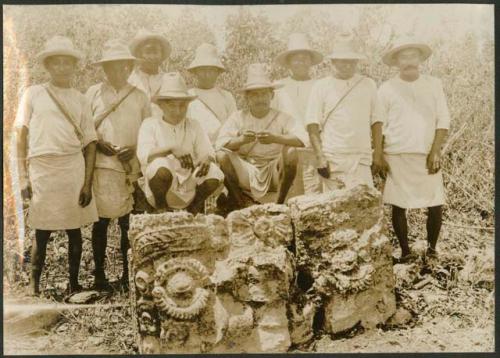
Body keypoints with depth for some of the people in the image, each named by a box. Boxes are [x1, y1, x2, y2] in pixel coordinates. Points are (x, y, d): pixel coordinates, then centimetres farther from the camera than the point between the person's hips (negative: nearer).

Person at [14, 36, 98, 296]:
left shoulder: (79, 99, 10)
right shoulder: (33, 94, 6)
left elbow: (89, 143, 7)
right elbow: (21, 137, 5)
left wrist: (87, 182, -1)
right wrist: (23, 177, -1)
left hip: (73, 168, 1)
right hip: (41, 169, -1)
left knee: (74, 230, 4)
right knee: (42, 233, 2)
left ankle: (74, 284, 16)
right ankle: (34, 287, 17)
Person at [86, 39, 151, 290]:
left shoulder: (140, 96, 12)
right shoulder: (93, 93, 10)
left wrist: (134, 150, -5)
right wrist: (99, 144, -7)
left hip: (133, 167, 1)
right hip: (102, 164, 0)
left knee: (129, 222, 2)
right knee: (101, 220, 0)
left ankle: (128, 274, 14)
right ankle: (99, 274, 11)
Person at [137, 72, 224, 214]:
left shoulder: (194, 126, 13)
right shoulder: (150, 124, 3)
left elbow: (209, 153, 3)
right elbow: (144, 155, -13)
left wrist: (206, 158, -22)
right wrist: (172, 149, -29)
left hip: (189, 189, 3)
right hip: (160, 189, -2)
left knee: (215, 174, -26)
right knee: (161, 165, -35)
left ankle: (194, 208, 5)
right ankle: (160, 209, -5)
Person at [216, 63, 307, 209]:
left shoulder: (282, 118, 3)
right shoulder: (238, 118, 4)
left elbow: (301, 140, -13)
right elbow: (220, 144, -10)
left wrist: (275, 138, -30)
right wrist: (241, 140, -30)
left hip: (274, 175, 0)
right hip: (246, 174, 0)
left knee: (290, 152, -26)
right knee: (222, 155, -22)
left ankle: (279, 205, -13)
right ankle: (241, 205, -8)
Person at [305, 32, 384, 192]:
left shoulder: (368, 85, 12)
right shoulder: (321, 86, 5)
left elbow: (376, 122, 14)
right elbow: (312, 125, 0)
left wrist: (378, 154, 6)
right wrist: (320, 158, -8)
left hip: (361, 158, 2)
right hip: (331, 159, -1)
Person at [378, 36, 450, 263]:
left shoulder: (434, 85, 7)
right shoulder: (387, 89, 3)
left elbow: (443, 120, 5)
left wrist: (435, 152, -5)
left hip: (428, 156, 1)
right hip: (397, 157, -1)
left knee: (436, 205, -2)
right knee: (398, 206, 1)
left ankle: (432, 248, 17)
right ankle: (405, 251, 15)